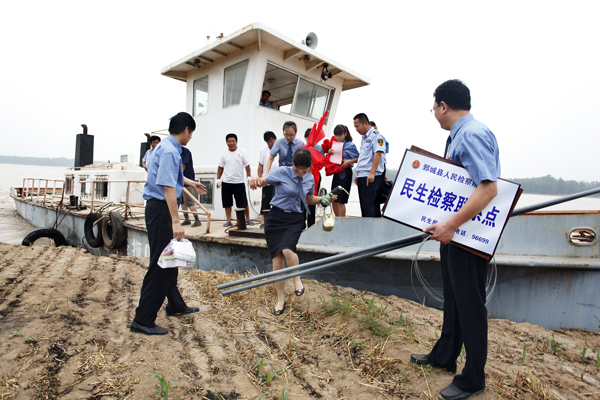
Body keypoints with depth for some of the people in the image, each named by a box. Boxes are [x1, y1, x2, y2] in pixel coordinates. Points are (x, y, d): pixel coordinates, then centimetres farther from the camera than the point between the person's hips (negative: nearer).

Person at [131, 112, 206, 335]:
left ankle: (175, 305, 35)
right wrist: (175, 222, -32)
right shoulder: (170, 151, -18)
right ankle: (143, 321, 6)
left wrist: (191, 183, 50)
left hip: (160, 208, 11)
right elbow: (168, 187, -28)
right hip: (161, 209, -11)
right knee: (160, 263, -4)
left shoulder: (167, 147, 14)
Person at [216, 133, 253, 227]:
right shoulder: (224, 153, 7)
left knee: (243, 202, 2)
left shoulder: (242, 152, 1)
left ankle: (248, 219, 17)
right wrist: (218, 179, 5)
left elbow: (247, 165, 2)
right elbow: (220, 167, 11)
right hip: (226, 182, 2)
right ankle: (229, 221, 16)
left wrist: (249, 177, -5)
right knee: (227, 203, 6)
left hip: (239, 182, -2)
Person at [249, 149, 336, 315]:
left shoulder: (310, 179, 8)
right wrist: (255, 178, -26)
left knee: (287, 250, -29)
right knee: (277, 262, 0)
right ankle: (280, 299, 18)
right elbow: (262, 182, -4)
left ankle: (297, 279, 1)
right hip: (276, 218, -1)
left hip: (295, 220, 1)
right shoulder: (283, 172, -5)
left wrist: (323, 199, 6)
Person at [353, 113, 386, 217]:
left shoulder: (376, 135, -6)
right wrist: (358, 175, 22)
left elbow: (378, 153, -18)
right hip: (362, 177, 9)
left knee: (367, 206, -11)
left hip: (371, 177, -9)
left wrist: (372, 173, -25)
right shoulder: (364, 138, 21)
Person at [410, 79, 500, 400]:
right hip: (452, 231, 10)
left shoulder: (472, 134, -19)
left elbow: (488, 188, -29)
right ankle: (445, 356, 41)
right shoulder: (457, 136, 12)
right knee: (453, 297, 21)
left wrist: (451, 225, -29)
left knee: (469, 303, 4)